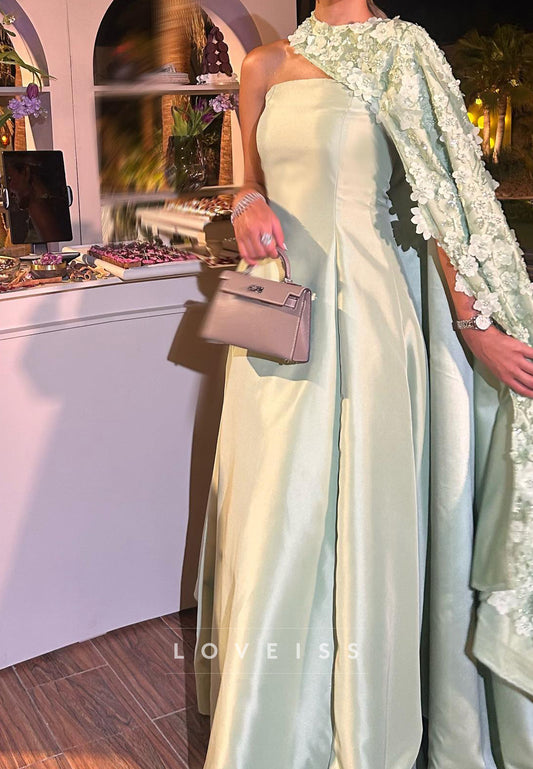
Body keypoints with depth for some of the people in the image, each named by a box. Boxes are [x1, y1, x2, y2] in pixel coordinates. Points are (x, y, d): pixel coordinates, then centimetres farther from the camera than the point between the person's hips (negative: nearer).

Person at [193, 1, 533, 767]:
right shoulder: (267, 65, 13)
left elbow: (434, 194, -2)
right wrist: (249, 205, -4)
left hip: (364, 312, -3)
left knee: (363, 516, 2)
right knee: (277, 517, 8)